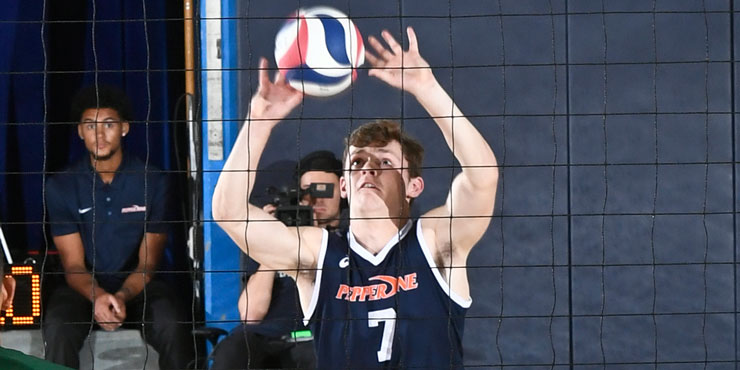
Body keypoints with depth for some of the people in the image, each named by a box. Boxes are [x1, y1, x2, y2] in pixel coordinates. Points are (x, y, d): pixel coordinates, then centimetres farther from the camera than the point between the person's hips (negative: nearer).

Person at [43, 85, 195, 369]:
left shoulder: (152, 182, -4)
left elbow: (147, 264, -5)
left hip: (136, 285, 0)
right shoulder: (62, 186, -3)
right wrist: (97, 297, -30)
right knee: (58, 331, -34)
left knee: (173, 329, -34)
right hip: (84, 287, 0)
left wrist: (122, 297, -28)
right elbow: (74, 265, -6)